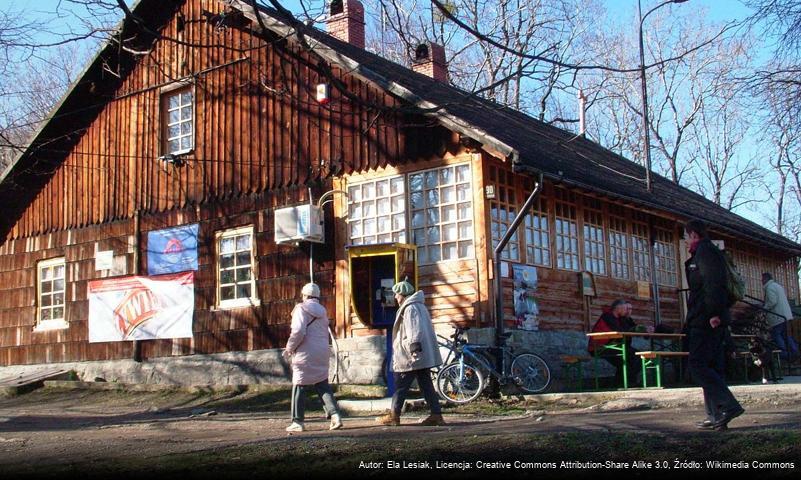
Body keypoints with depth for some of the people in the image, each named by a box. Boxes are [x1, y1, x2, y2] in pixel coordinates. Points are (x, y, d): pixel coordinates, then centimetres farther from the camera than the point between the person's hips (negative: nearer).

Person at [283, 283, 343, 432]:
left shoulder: (301, 309, -6)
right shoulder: (322, 311, 15)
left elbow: (298, 331, -17)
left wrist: (289, 348, -4)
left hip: (305, 354, -6)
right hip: (322, 354, 6)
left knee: (299, 387, 4)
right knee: (322, 385, 10)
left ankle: (297, 422, 7)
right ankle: (335, 415, -5)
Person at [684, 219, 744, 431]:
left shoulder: (705, 252, -9)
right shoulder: (709, 252, 23)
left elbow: (713, 284, -20)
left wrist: (714, 312, -25)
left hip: (706, 320, -10)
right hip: (713, 320, 10)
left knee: (698, 366, -11)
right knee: (712, 367, 9)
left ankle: (729, 406, -18)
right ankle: (717, 417, 9)